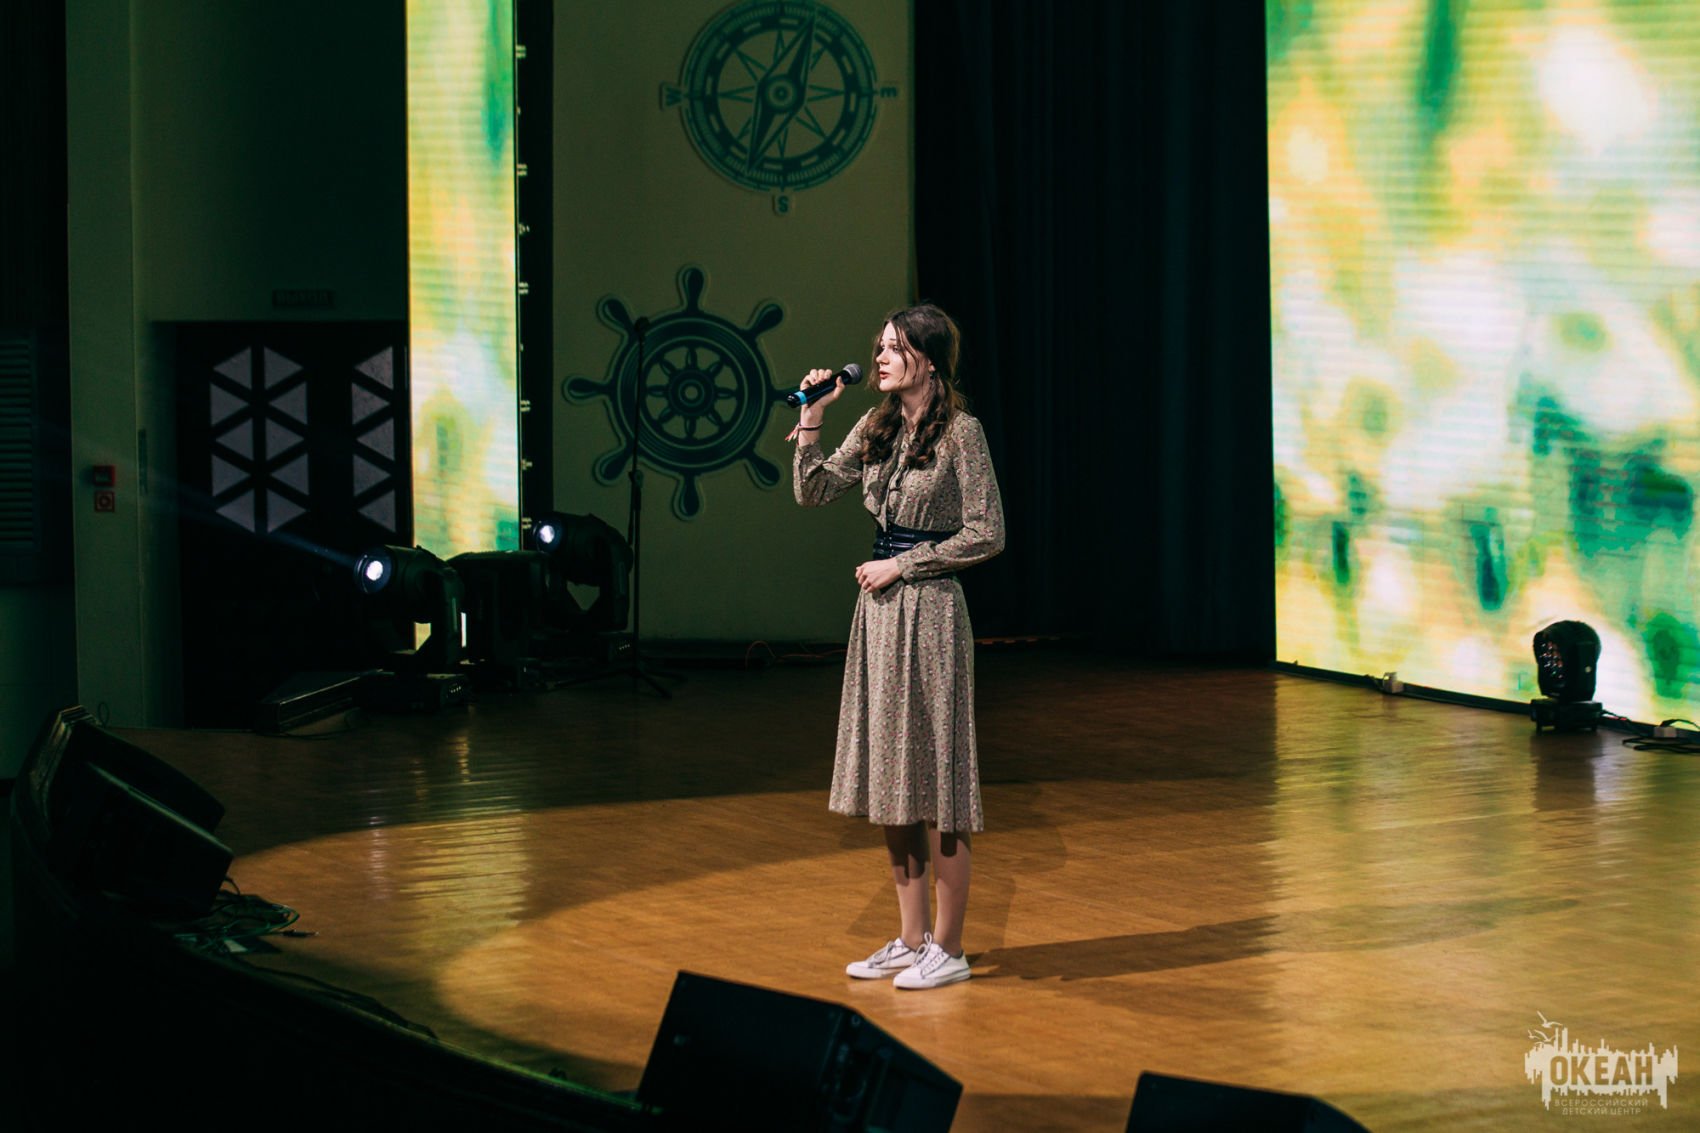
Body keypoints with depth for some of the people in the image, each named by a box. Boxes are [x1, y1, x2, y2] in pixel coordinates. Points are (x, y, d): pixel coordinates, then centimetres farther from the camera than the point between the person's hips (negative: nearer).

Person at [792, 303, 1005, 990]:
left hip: (929, 609, -7)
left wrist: (901, 565, -10)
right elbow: (813, 494, 12)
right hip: (878, 608, 7)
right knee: (892, 782, 10)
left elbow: (986, 535, -11)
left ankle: (948, 948, 4)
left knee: (934, 780, -3)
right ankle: (911, 939, 17)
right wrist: (811, 421, 1)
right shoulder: (875, 428, 11)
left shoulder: (960, 432, -9)